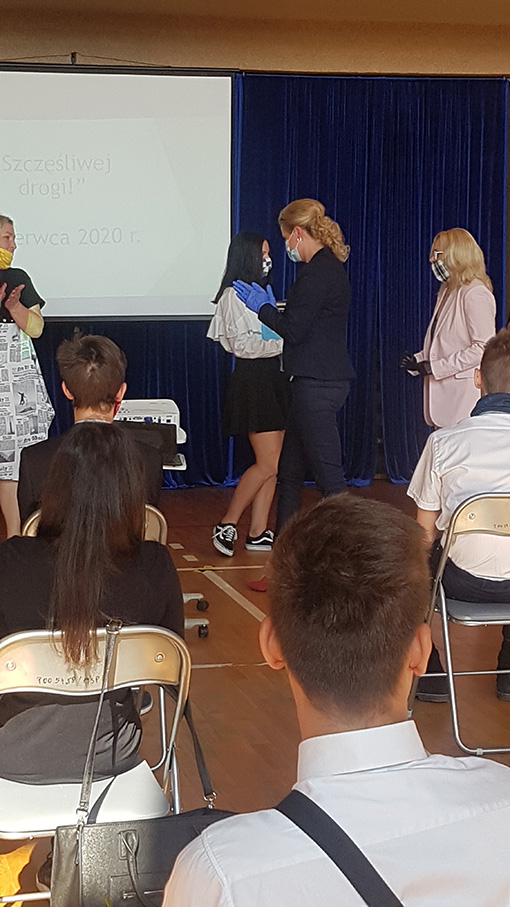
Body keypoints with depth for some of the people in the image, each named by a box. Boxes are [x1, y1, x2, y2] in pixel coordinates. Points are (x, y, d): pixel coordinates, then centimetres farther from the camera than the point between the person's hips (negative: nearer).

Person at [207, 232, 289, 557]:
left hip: (273, 378, 9)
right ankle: (227, 525, -2)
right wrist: (282, 343, -16)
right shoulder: (235, 295, -9)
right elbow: (242, 344, -16)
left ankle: (259, 532, 8)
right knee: (268, 464, -11)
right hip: (252, 380, -9)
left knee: (272, 464, 5)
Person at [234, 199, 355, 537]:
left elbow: (294, 330, -17)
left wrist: (262, 307, -3)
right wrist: (272, 309, 18)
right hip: (326, 379, 11)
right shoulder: (330, 266, 15)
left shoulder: (318, 272, -16)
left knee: (328, 473, -7)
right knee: (290, 467, 17)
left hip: (317, 385, -11)